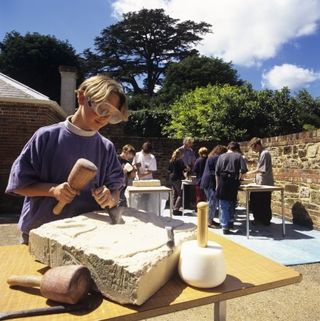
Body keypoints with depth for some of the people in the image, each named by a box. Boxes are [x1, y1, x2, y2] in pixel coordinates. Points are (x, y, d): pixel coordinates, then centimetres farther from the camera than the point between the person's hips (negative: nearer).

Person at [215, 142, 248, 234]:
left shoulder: (221, 156, 6)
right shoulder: (238, 156, 4)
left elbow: (217, 172, 2)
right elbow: (244, 170, -6)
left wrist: (217, 185, 7)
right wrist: (239, 177, 12)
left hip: (223, 182, 0)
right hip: (233, 182, 0)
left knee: (223, 205, 4)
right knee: (231, 203, 17)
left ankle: (225, 226, 3)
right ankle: (230, 223, 27)